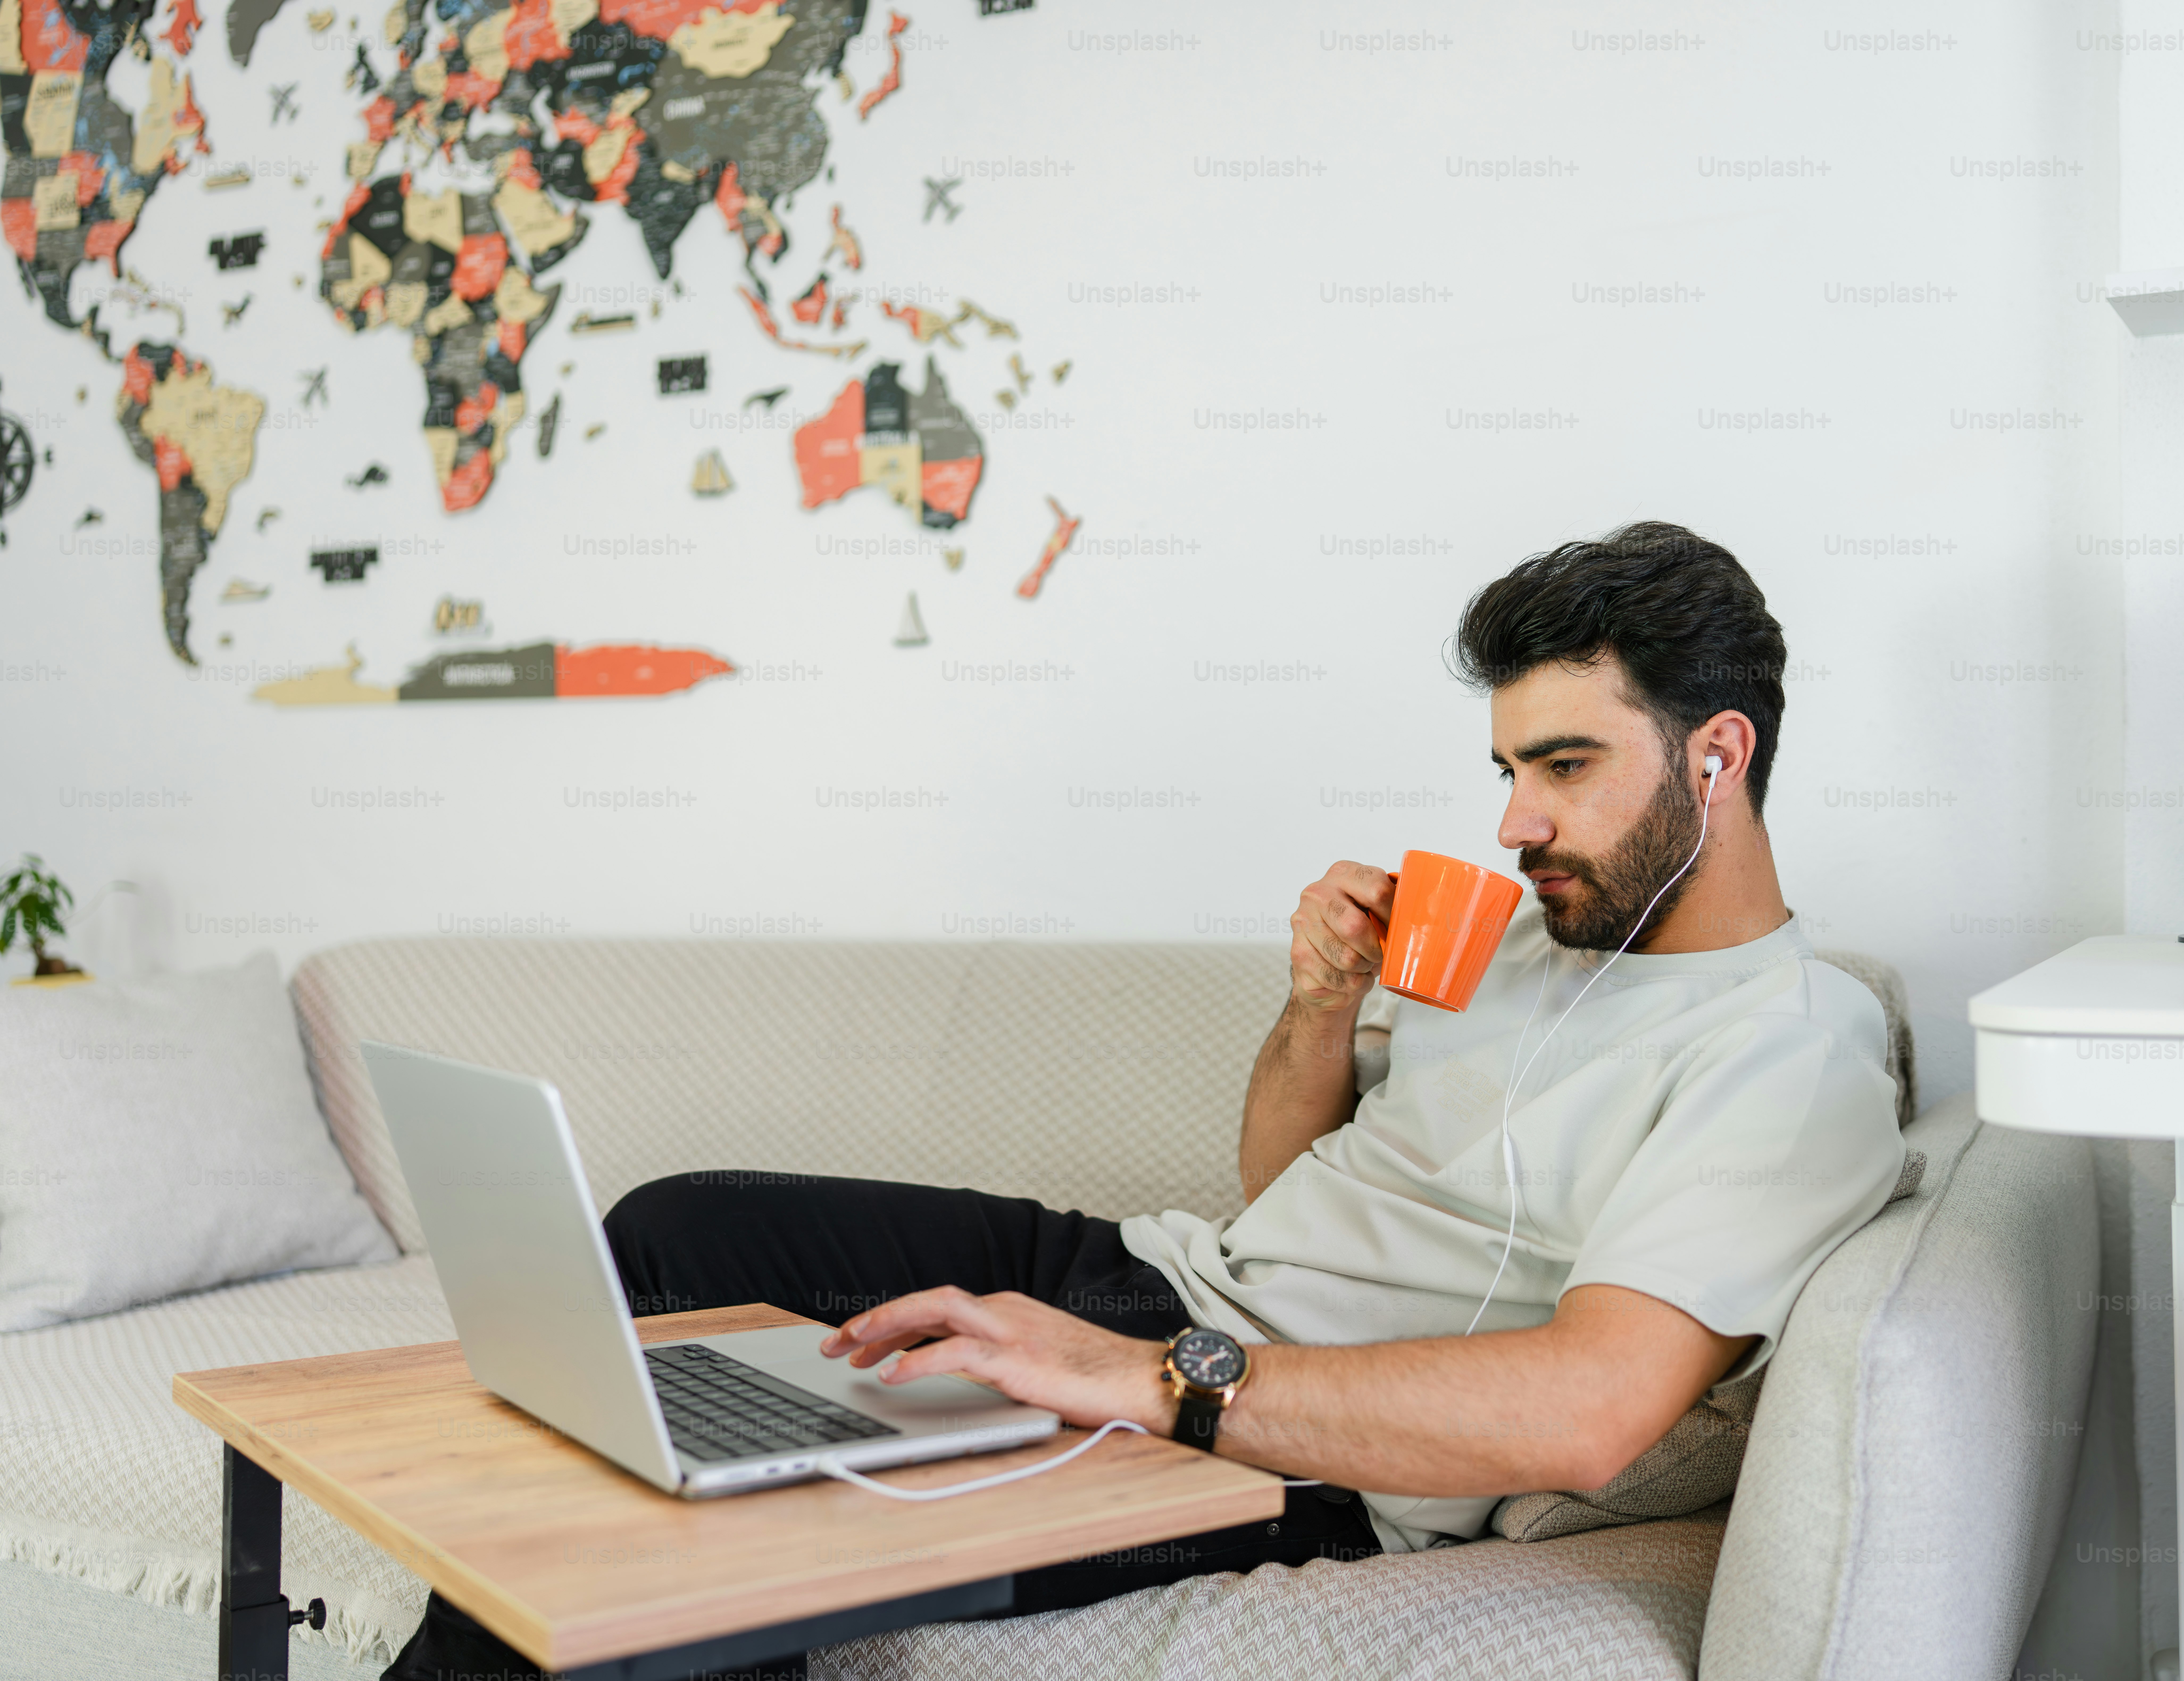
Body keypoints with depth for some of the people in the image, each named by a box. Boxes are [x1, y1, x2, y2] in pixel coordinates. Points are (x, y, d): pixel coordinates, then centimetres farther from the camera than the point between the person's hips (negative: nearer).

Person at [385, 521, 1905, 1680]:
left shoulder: (1796, 1059, -15)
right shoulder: (1544, 930, 13)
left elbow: (1590, 1410, -31)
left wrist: (1151, 1382, -35)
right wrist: (1324, 1006, -4)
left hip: (1281, 1460, -9)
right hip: (1146, 1270, 9)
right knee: (667, 1235, 4)